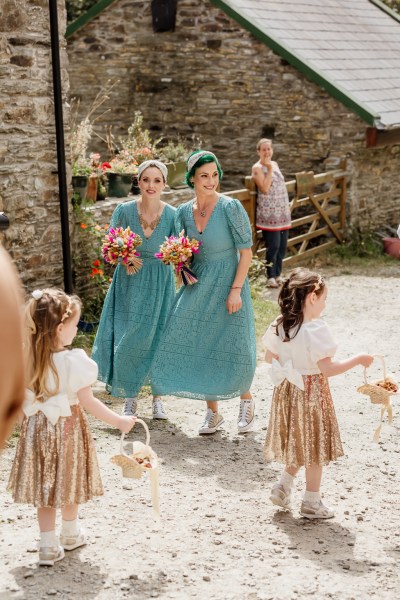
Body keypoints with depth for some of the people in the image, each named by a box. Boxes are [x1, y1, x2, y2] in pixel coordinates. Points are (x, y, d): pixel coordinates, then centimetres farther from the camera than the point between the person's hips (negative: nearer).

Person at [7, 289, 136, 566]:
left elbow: (21, 398, -1)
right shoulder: (73, 361, -23)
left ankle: (49, 545, 14)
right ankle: (70, 534, 37)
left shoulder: (26, 359, -10)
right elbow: (88, 401, -20)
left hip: (37, 427, 3)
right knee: (69, 482, 18)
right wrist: (119, 421, -12)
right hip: (68, 427, -3)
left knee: (44, 485, 13)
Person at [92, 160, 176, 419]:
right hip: (129, 283, 0)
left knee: (158, 340, 4)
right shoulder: (124, 210, -10)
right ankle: (130, 398, 20)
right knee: (127, 342, 0)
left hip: (159, 284, 0)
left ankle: (158, 398, 23)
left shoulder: (172, 215, -9)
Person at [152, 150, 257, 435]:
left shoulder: (231, 207, -11)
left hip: (228, 286, -4)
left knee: (234, 352, -3)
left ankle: (246, 400, 27)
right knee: (198, 349, 2)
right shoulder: (184, 212, 4)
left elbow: (246, 252, -11)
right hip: (198, 288, 5)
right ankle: (213, 413, 18)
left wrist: (235, 290, -17)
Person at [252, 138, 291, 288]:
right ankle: (270, 277, 4)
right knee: (273, 246, -7)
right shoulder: (257, 168, -8)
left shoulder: (274, 164, 15)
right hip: (269, 212, -7)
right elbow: (265, 189, -18)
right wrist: (269, 169, -16)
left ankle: (278, 274, 20)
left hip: (282, 211, 7)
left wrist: (287, 206, 18)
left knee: (283, 245, 9)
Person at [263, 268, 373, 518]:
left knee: (300, 444, 24)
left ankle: (284, 486, 19)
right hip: (312, 392, -7)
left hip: (287, 390, 7)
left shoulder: (279, 326, -3)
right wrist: (358, 360, -16)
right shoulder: (315, 330, -24)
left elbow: (270, 357, 9)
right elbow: (327, 368, -25)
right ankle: (312, 502, 18)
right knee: (315, 448, 8)